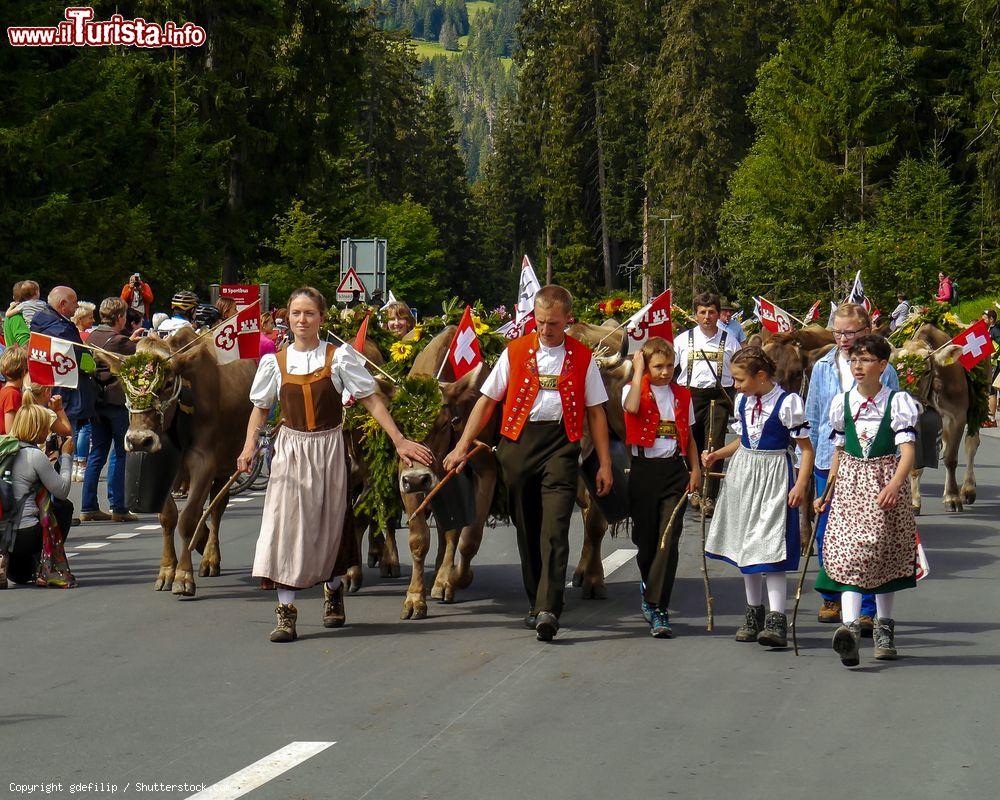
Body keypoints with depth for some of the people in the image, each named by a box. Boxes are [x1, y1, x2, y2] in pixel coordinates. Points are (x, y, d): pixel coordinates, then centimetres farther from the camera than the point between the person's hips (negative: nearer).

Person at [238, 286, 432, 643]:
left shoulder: (339, 357, -2)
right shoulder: (275, 362, 3)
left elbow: (371, 400, -2)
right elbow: (260, 408, 12)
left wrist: (399, 441, -7)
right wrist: (249, 446, -4)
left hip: (330, 449, 0)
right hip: (291, 450, 1)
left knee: (329, 524, 9)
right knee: (287, 524, -9)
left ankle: (333, 588, 38)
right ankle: (286, 611, -8)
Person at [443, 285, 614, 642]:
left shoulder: (582, 358, 8)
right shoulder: (515, 351, 10)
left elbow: (596, 413, 11)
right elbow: (487, 400, 12)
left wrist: (604, 464, 7)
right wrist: (463, 446, 7)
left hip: (560, 442, -2)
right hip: (518, 442, 2)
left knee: (554, 528, -15)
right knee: (527, 528, 8)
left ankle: (548, 609, -22)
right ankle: (536, 602, 21)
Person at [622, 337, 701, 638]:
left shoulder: (681, 395, 11)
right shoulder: (634, 389, 2)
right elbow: (632, 407, -23)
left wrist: (695, 469, 9)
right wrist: (639, 372, -12)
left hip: (674, 469, 1)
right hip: (644, 469, -1)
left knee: (669, 539, -10)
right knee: (645, 538, 7)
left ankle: (659, 611, -11)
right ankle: (648, 584, 38)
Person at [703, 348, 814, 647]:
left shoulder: (787, 403, -13)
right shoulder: (742, 401, 8)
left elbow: (806, 448, -10)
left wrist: (801, 484, -19)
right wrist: (717, 455, 8)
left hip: (774, 475, -7)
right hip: (743, 473, 7)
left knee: (770, 546, -15)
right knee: (745, 545, 12)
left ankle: (776, 620, -17)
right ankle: (754, 612, 24)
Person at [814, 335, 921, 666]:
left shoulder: (897, 402, -4)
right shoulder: (842, 402, 7)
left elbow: (908, 452, -11)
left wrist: (894, 485, -27)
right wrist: (828, 492, 17)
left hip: (886, 483, -2)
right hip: (850, 483, 2)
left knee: (883, 553, 6)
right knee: (846, 552, -13)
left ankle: (884, 626, 23)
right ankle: (850, 627, -25)